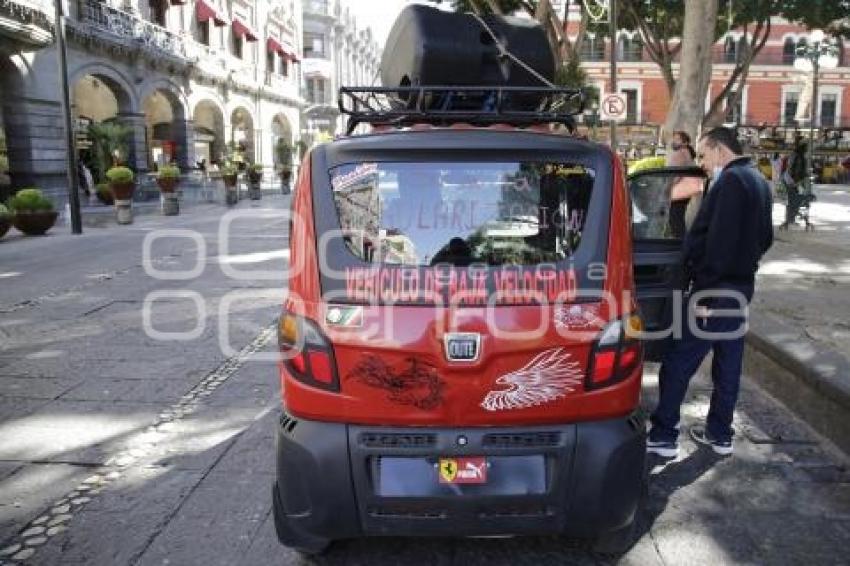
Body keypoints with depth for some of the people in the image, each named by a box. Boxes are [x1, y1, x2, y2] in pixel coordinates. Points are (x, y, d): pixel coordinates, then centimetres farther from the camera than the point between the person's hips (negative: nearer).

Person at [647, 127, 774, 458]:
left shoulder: (730, 181, -15)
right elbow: (764, 238, 23)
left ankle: (663, 437, 4)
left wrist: (703, 289, -23)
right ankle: (720, 435, 25)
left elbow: (718, 242, -24)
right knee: (728, 365, 15)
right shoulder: (759, 182, 16)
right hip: (741, 287, 10)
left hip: (716, 289, -10)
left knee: (677, 363, -3)